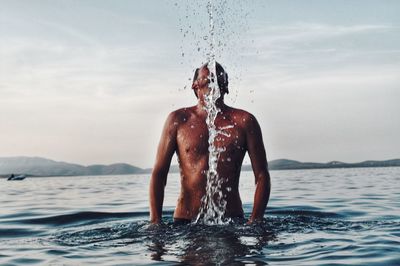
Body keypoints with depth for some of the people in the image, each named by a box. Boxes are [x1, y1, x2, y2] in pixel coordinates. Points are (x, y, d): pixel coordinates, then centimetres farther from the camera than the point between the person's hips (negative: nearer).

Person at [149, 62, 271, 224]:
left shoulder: (244, 121, 5)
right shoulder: (178, 119, 6)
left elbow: (262, 176, 5)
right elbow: (158, 173, 6)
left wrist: (254, 222, -7)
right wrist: (156, 221, -4)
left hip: (231, 220, 0)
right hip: (185, 220, 0)